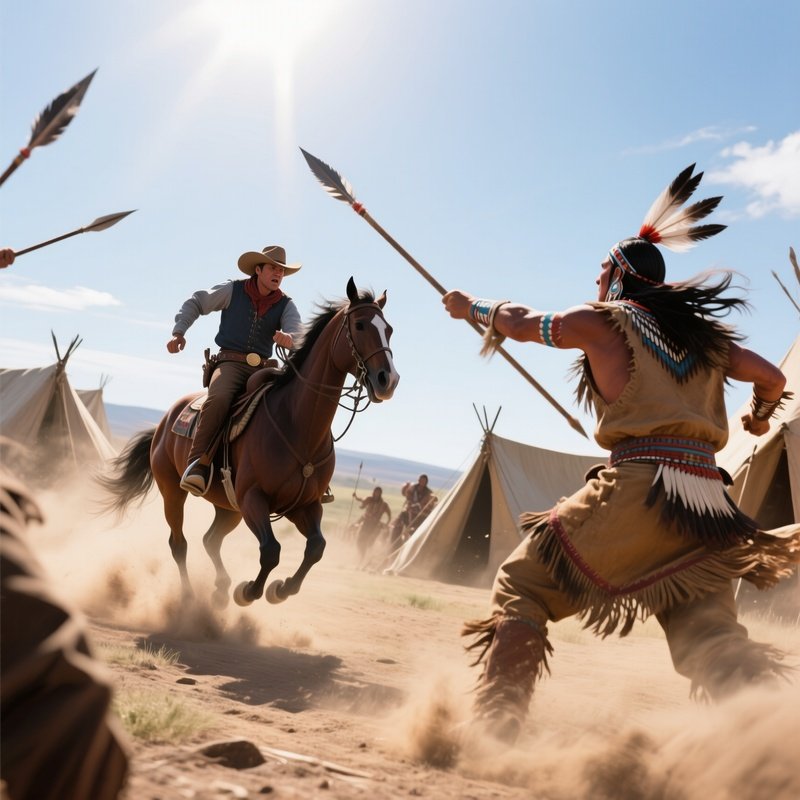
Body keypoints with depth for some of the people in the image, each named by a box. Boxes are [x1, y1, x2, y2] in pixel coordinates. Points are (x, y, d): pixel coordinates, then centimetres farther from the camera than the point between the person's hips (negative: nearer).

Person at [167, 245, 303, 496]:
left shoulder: (286, 304, 8)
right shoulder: (233, 290, 5)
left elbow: (297, 332, -10)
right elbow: (195, 303, 14)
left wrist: (288, 338, -35)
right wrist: (179, 332, 1)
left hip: (263, 369, 3)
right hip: (231, 363, -3)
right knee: (219, 399, -35)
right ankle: (198, 463, -33)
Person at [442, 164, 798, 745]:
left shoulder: (601, 320, 6)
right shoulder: (706, 334, 19)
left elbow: (519, 322, 19)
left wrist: (470, 306, 38)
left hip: (636, 487, -5)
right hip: (708, 503, 6)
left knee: (522, 585, 7)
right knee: (713, 642, 10)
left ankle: (493, 726, -1)